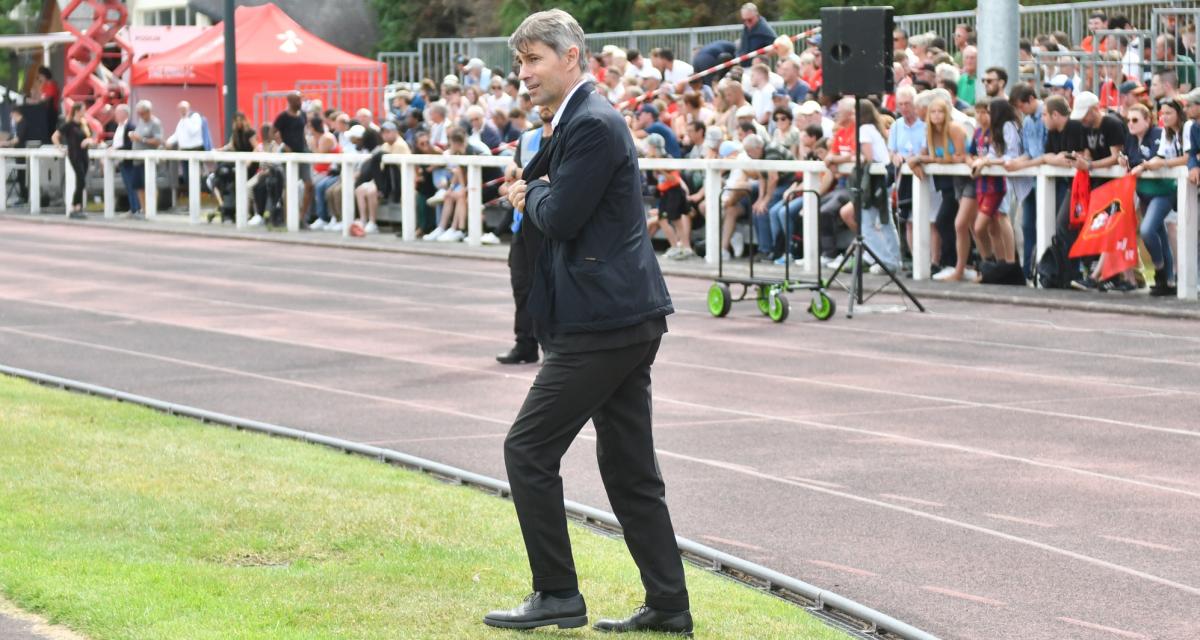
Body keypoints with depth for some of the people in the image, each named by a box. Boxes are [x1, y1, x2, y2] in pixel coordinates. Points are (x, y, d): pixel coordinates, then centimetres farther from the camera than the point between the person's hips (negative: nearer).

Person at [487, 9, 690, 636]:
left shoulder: (593, 125, -15)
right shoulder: (582, 120, 18)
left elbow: (561, 217, -19)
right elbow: (552, 209, 21)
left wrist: (534, 192, 0)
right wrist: (534, 194, 1)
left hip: (602, 322, -10)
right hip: (625, 318, 10)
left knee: (528, 449, -4)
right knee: (629, 468, 11)